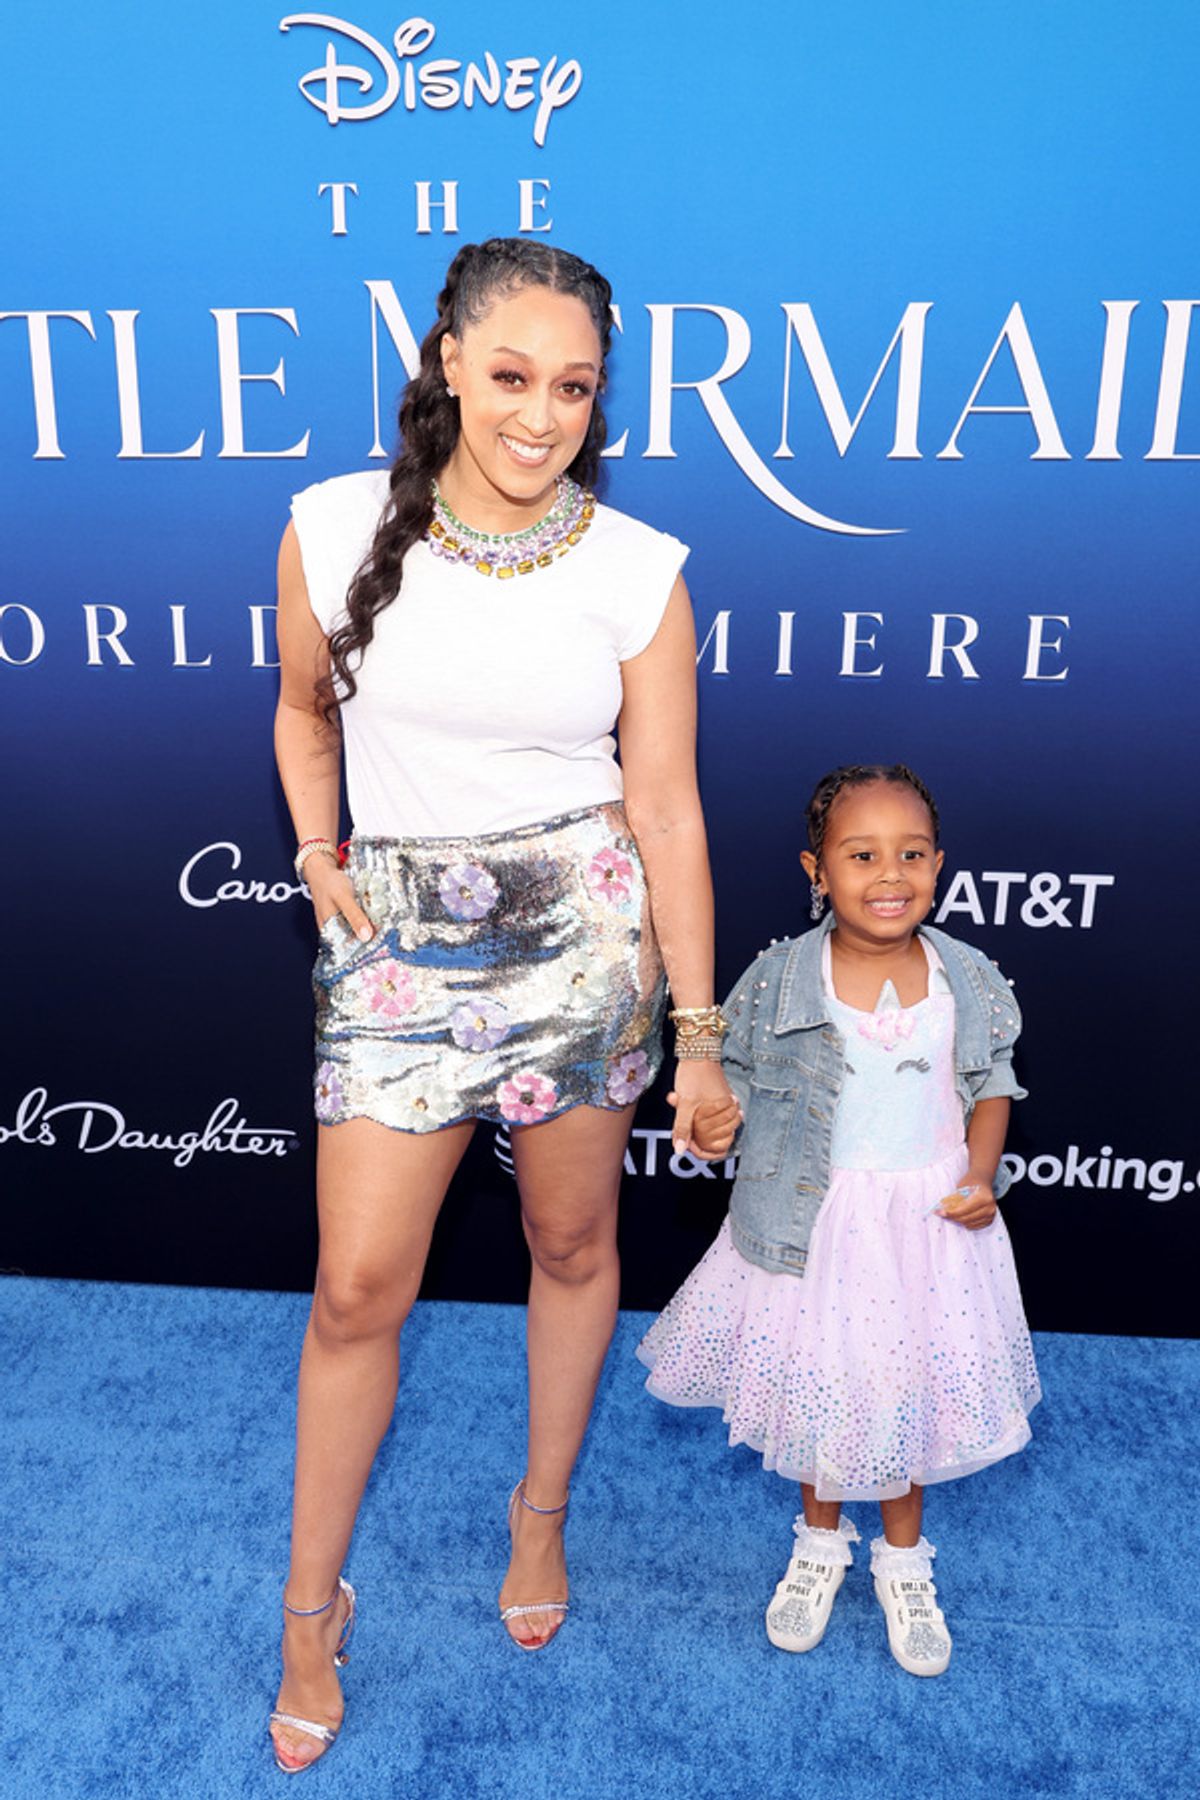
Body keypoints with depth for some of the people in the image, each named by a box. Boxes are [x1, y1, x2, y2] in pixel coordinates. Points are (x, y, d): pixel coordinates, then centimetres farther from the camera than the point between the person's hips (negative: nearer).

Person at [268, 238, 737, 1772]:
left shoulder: (638, 569, -6)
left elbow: (666, 810, -4)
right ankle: (311, 1606, 29)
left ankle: (542, 1509, 43)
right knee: (360, 1287, 4)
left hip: (583, 930, 0)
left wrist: (699, 1035, -3)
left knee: (574, 1246, 15)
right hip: (399, 938, 0)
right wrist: (319, 863, 1)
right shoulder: (335, 528, -4)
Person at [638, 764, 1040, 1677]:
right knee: (814, 1387, 16)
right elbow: (738, 1079, -3)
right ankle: (821, 1540, 45)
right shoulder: (781, 980, -12)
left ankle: (904, 1557, 43)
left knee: (914, 1389, 16)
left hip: (929, 1226, 1)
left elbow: (991, 1085, 5)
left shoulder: (970, 980, -7)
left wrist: (981, 1174, -9)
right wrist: (709, 1113, -23)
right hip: (811, 1229, -1)